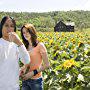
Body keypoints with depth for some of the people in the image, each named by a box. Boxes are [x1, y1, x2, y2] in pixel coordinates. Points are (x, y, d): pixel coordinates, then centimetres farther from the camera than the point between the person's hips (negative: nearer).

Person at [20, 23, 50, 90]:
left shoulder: (40, 45, -8)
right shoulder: (25, 47, 6)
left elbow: (47, 65, -10)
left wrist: (33, 73, -17)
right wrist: (23, 69, -4)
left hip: (36, 80, -5)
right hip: (25, 80, 5)